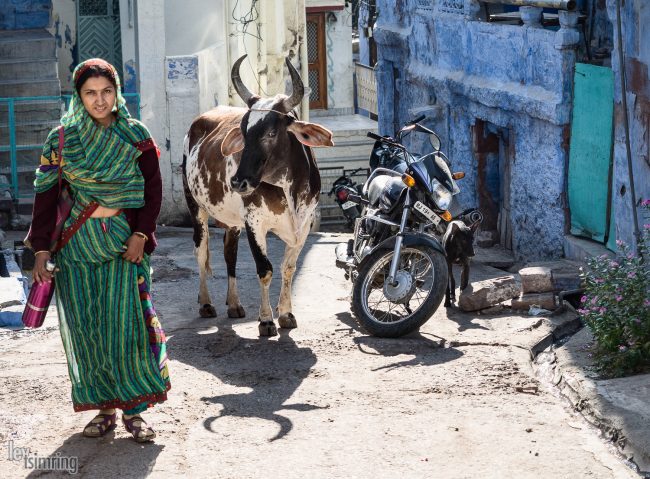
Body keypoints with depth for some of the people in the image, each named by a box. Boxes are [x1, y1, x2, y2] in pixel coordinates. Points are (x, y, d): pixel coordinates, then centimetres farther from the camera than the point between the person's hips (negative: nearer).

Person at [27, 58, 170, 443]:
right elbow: (47, 195, 2)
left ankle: (133, 410, 4)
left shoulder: (136, 136, 1)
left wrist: (141, 234, -8)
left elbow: (153, 189, 3)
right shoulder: (62, 140, 2)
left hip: (124, 241, -1)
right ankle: (104, 408, 14)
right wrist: (42, 248, -3)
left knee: (126, 323, -5)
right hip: (76, 245, 1)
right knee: (86, 328, 3)